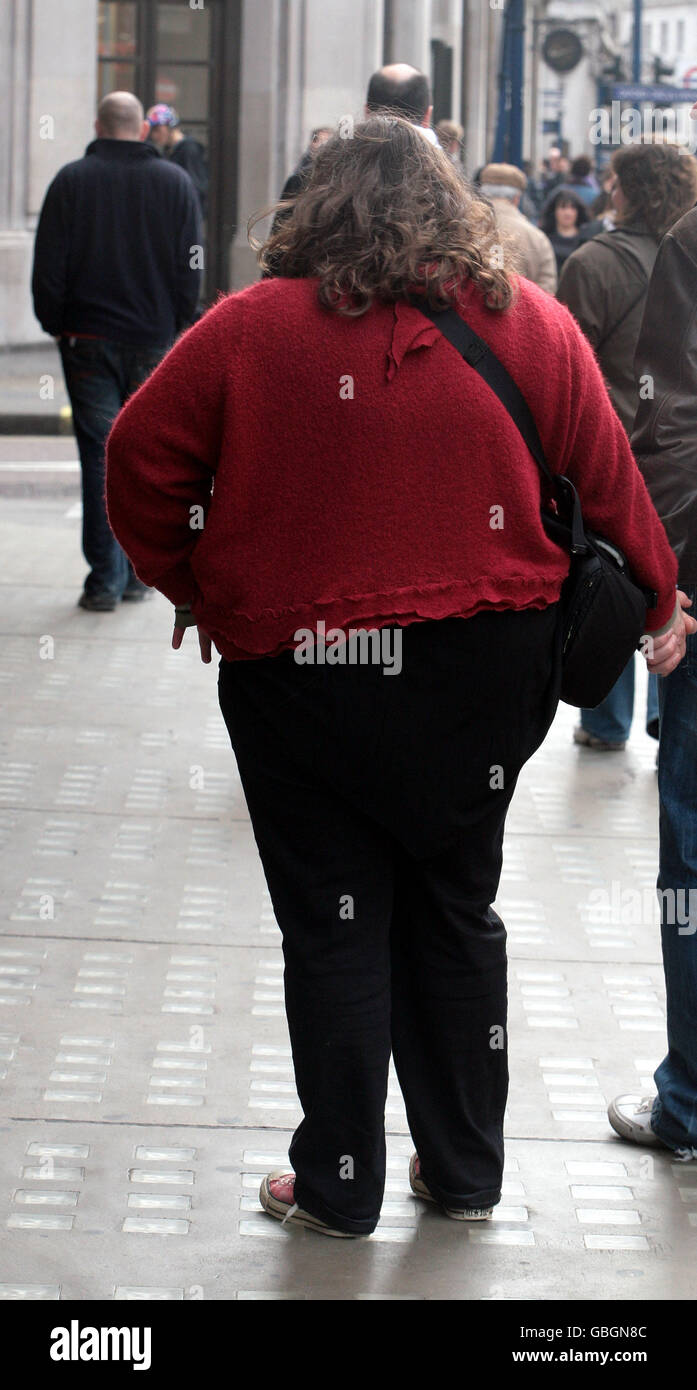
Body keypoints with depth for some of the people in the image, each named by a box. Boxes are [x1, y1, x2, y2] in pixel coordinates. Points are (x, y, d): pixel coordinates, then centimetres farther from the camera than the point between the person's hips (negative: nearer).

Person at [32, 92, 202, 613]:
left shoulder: (71, 181, -4)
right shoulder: (175, 183, 0)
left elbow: (49, 267, -4)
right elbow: (190, 268, 0)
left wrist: (56, 325, 8)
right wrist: (175, 326, 11)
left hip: (89, 339, -1)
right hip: (154, 343, 1)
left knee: (101, 456, 1)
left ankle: (105, 579, -2)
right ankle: (139, 574, 12)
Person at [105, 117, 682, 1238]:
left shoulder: (252, 327, -7)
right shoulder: (531, 323, -1)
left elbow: (141, 459, -3)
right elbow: (608, 476, 6)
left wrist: (188, 584, 12)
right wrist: (656, 599, 21)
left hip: (300, 672, -3)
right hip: (485, 670, 3)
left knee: (334, 924, 8)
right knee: (454, 908, 17)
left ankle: (339, 1187, 16)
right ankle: (465, 1171, 26)